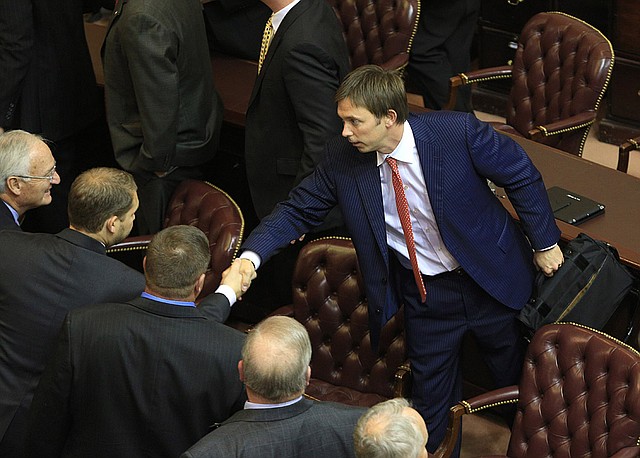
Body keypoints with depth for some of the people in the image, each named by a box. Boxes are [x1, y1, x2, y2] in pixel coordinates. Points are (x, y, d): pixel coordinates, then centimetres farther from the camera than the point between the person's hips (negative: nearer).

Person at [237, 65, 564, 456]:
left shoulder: (458, 132, -26)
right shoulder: (342, 158, -16)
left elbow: (523, 176, -13)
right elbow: (299, 210, -5)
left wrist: (545, 242, -5)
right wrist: (253, 254, -21)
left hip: (491, 280, -1)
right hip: (424, 292, 2)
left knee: (519, 378, 19)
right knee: (432, 396, 14)